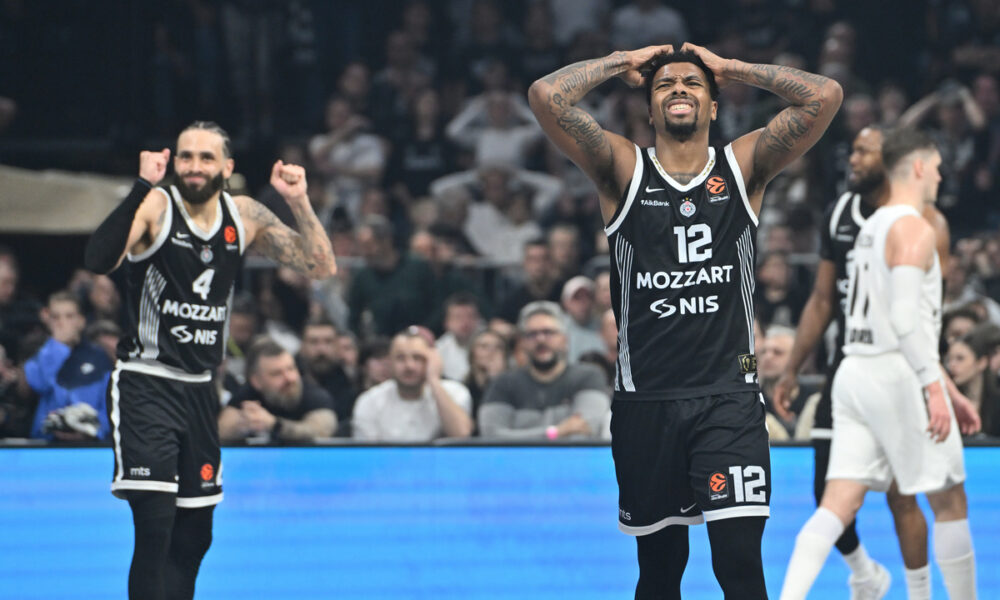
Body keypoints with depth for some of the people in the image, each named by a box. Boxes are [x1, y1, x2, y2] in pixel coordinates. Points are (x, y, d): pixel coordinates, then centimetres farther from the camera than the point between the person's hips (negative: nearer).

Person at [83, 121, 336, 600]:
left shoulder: (244, 216, 4)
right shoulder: (155, 206, -13)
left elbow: (321, 267, 2)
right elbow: (98, 260, -31)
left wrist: (298, 202, -12)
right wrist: (141, 188, -39)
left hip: (199, 389, 6)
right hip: (145, 385, -6)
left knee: (194, 536, 13)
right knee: (155, 529, -16)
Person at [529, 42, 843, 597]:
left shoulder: (745, 167, 4)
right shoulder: (623, 170, 3)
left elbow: (824, 97, -7)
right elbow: (546, 96, -10)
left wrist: (731, 68, 4)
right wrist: (625, 63, 3)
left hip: (728, 396, -1)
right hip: (645, 399, 1)